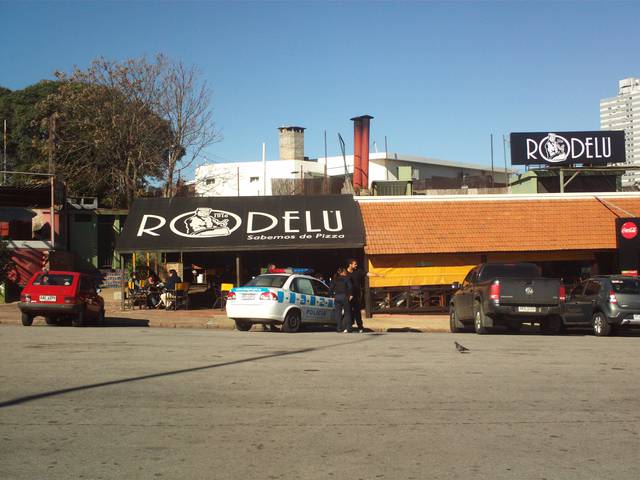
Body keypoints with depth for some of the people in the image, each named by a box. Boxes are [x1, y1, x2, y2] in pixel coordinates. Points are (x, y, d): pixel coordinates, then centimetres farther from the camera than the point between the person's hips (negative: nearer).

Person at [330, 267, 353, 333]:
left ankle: (339, 328, 4)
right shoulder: (346, 278, -3)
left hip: (337, 297, 3)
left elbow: (331, 288, 4)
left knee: (338, 313, 6)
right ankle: (347, 328, -3)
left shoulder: (335, 280, 9)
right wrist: (351, 295, -6)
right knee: (347, 312, 3)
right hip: (345, 297, -3)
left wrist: (333, 296, 8)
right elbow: (350, 287, -14)